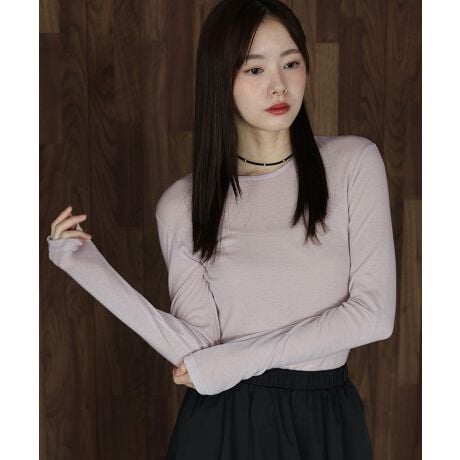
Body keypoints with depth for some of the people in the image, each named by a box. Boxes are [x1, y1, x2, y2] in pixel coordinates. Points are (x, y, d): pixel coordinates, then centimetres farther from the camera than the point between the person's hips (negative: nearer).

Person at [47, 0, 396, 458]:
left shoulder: (353, 162, -5)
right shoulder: (182, 204, -4)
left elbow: (372, 313, -10)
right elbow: (199, 351, -10)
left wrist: (240, 357, -14)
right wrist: (92, 272, -15)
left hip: (327, 419, 1)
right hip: (224, 420, 0)